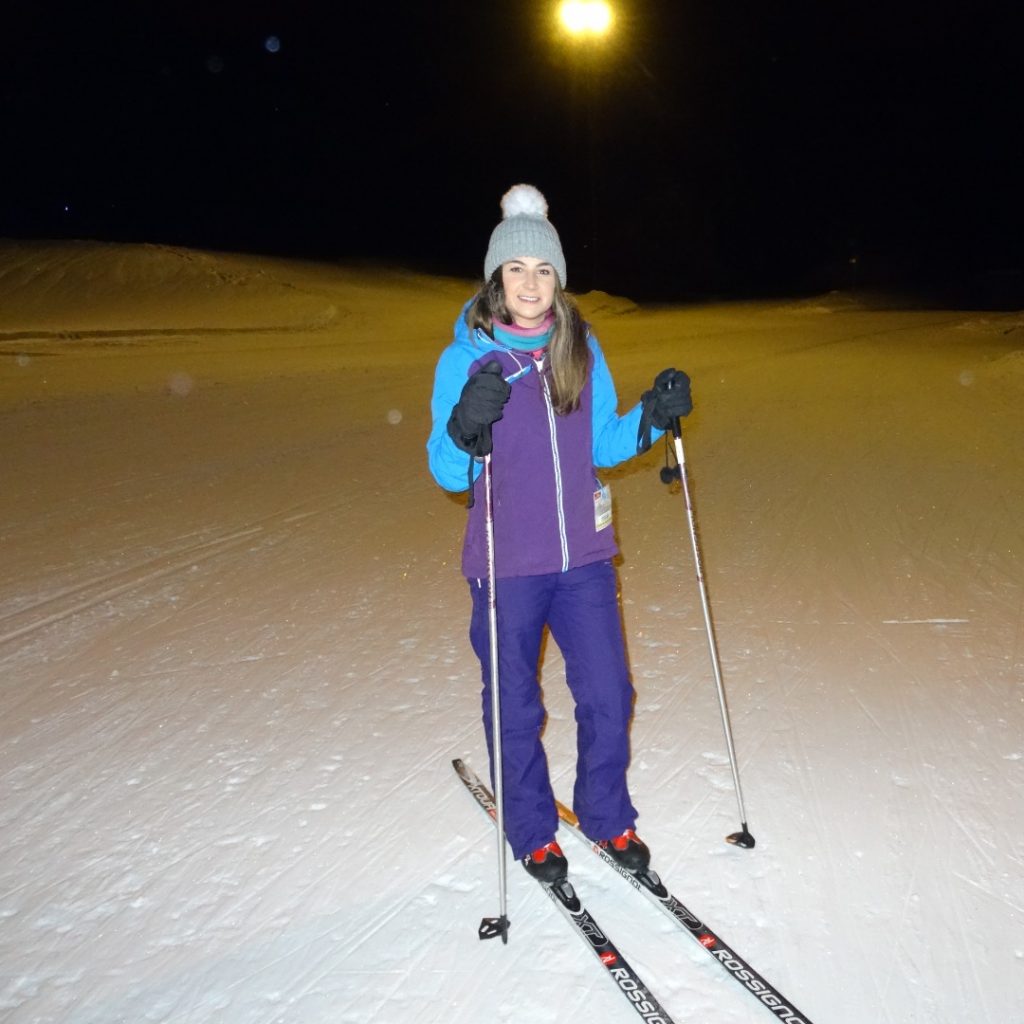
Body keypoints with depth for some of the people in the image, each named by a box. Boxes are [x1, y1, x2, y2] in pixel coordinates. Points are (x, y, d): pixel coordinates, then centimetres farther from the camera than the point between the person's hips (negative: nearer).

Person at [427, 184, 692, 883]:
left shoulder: (582, 348, 3)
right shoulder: (466, 357, -8)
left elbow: (602, 445, 12)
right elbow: (447, 474, -8)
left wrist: (653, 417, -5)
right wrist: (466, 427, -29)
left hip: (584, 556, 3)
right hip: (506, 563, -3)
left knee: (608, 696, 9)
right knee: (515, 708, 11)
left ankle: (608, 817, 34)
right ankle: (532, 832, 34)